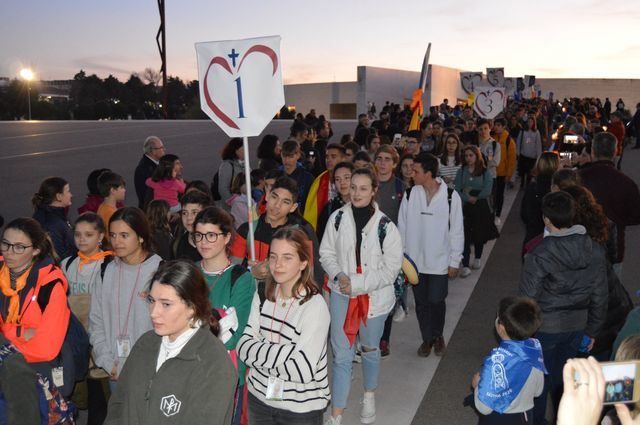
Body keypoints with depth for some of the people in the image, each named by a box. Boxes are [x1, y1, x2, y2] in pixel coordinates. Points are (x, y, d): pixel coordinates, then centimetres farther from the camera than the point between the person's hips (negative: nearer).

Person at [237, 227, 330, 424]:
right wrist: (284, 352, -23)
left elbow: (304, 371, -25)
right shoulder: (264, 296, -4)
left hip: (302, 407, -4)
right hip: (259, 397, 5)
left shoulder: (315, 306, -21)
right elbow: (243, 346, -9)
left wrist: (259, 355, -14)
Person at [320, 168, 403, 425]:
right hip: (341, 294, 1)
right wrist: (339, 276, -16)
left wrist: (357, 284, -16)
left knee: (370, 349, 20)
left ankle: (369, 396, 46)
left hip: (374, 297, -1)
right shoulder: (338, 218, -8)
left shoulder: (385, 226, -15)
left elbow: (390, 269, -11)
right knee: (341, 355, 2)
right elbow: (327, 253, 2)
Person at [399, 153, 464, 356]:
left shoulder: (451, 196, -10)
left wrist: (455, 261, -3)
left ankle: (438, 335, 30)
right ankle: (427, 338, 30)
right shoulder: (410, 195, -4)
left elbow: (457, 231, -3)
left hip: (440, 261, -2)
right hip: (415, 260, 2)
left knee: (436, 301, 3)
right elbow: (402, 228, 3)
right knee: (421, 302, 11)